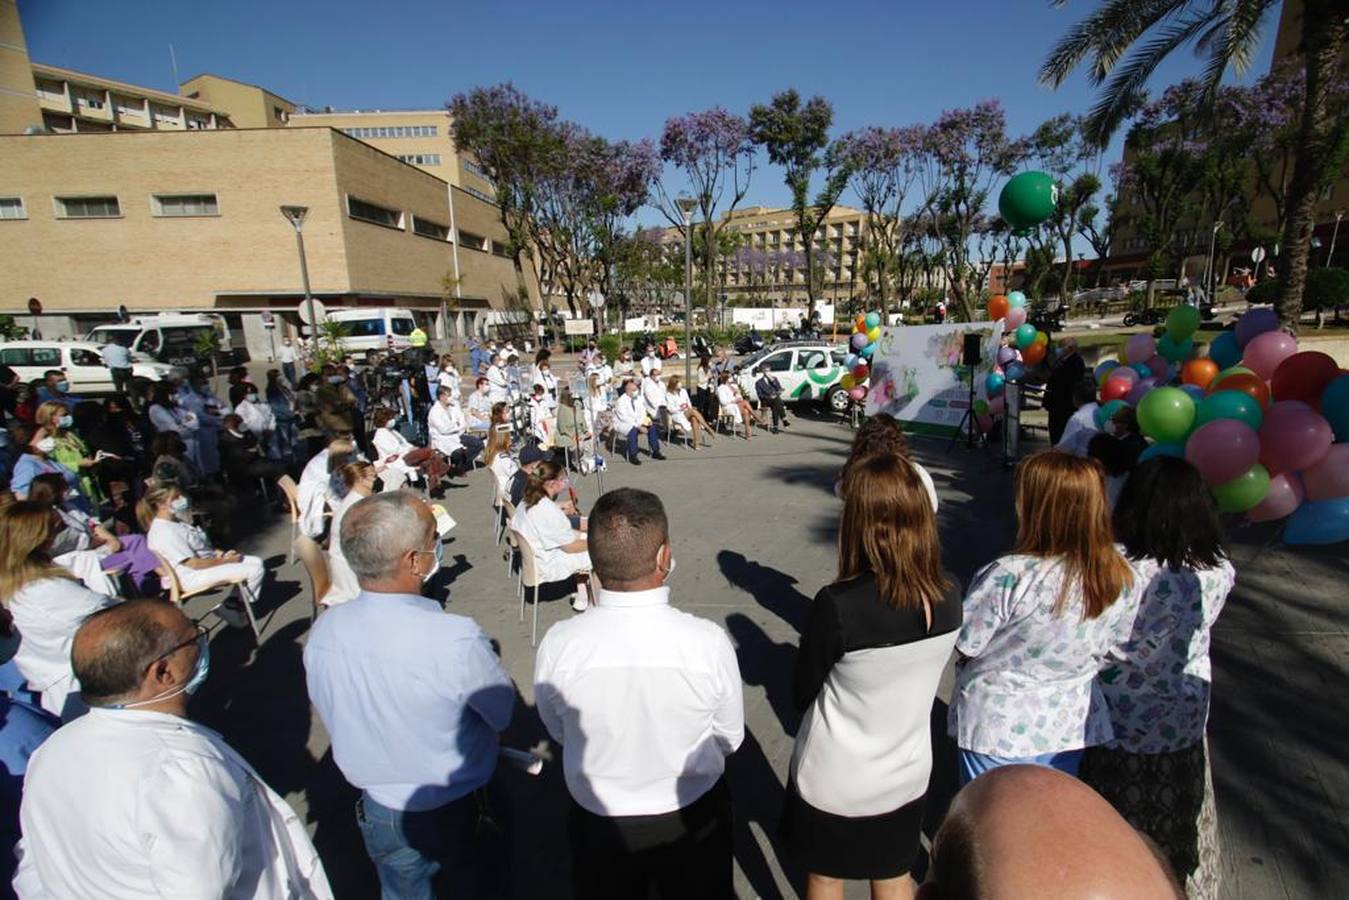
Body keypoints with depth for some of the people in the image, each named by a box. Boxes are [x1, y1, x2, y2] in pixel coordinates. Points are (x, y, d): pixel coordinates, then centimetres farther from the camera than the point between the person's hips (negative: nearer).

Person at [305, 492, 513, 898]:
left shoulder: (322, 632, -19)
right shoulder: (456, 639, -36)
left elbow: (331, 717, -1)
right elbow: (505, 713, -19)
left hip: (377, 811, 5)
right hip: (457, 812, -4)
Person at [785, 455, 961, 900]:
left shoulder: (837, 605, -31)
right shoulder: (948, 598, -16)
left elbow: (803, 696, -14)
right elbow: (912, 673, 1)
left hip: (833, 780, -3)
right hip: (906, 775, 4)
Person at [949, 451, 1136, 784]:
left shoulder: (1009, 576, -32)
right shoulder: (1121, 579, -13)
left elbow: (963, 647, -21)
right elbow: (1114, 641, 4)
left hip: (1000, 728, -5)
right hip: (1072, 724, 5)